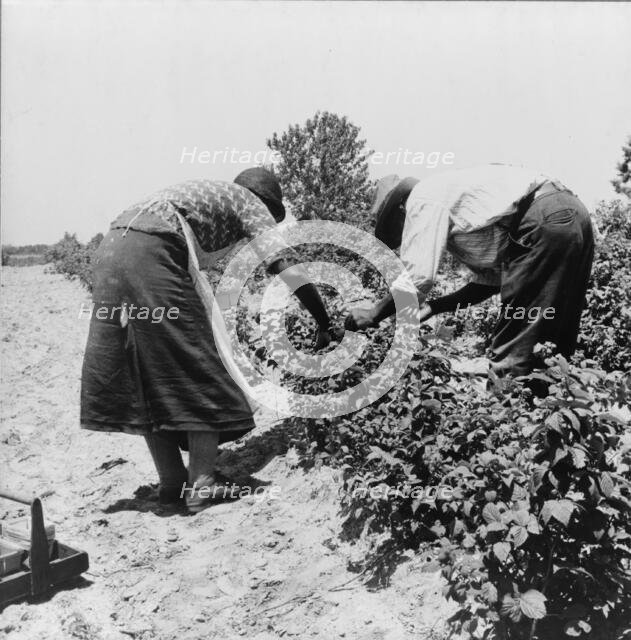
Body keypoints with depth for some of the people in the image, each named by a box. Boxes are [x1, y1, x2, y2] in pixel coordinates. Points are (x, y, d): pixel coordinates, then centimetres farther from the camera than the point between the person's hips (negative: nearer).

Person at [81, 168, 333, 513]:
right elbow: (287, 268, 2)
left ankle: (170, 482, 18)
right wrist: (325, 325, 8)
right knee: (196, 370, 0)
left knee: (139, 373, 10)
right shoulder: (249, 201, 13)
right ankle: (200, 485, 0)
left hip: (110, 248, 8)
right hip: (150, 254, -8)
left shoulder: (203, 190, 33)